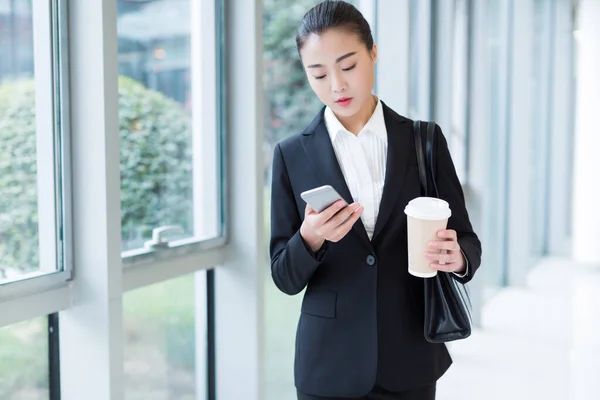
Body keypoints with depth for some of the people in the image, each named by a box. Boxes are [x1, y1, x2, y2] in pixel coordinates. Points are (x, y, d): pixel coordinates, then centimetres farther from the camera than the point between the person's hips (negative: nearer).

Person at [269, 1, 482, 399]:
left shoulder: (424, 140, -1)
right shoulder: (293, 155, -3)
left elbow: (467, 242, 1)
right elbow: (285, 278, -3)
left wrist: (457, 258, -20)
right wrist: (310, 239, -23)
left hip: (410, 361, 1)